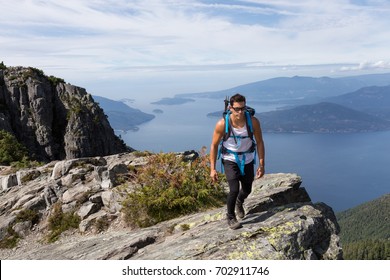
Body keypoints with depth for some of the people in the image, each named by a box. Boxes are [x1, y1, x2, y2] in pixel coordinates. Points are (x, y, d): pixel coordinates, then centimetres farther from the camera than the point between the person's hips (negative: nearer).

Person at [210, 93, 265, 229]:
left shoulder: (253, 121, -19)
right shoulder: (222, 124, -23)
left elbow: (259, 142, -6)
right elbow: (214, 145, -12)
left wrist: (261, 165, -7)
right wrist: (212, 169, -12)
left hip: (247, 160, 3)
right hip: (230, 160, -3)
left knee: (247, 190, 18)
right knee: (234, 189, -18)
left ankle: (239, 203, 55)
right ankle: (230, 217, 9)